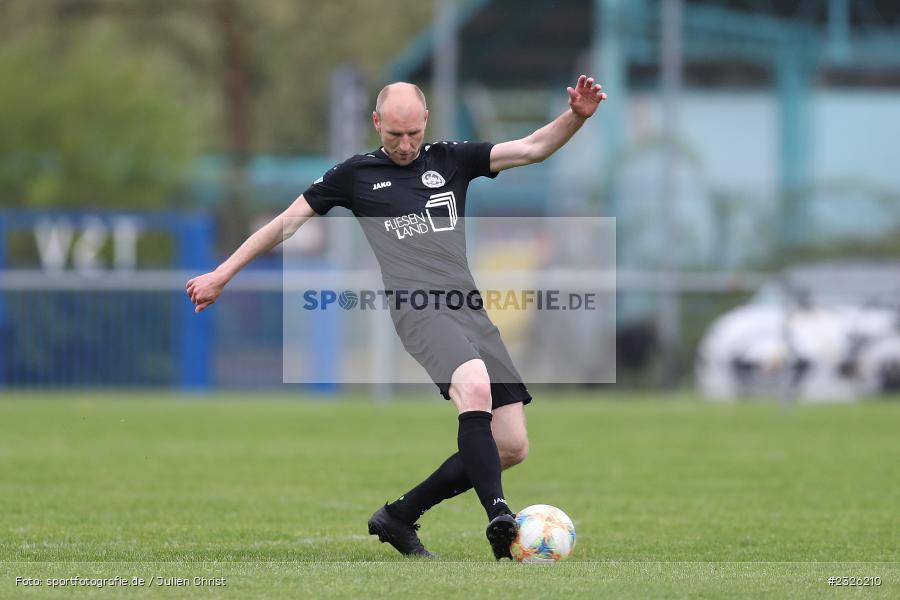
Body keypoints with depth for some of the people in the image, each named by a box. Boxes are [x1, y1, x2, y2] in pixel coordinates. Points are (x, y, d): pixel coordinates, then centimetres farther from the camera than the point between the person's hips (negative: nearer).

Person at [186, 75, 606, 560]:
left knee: (512, 447, -2)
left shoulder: (451, 160, 17)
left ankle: (399, 517, 13)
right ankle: (499, 520, -42)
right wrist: (221, 275, 19)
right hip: (418, 309, -5)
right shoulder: (357, 174, 12)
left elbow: (532, 149, 10)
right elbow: (287, 222, 18)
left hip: (471, 309, 5)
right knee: (475, 387, -35)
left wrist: (576, 117, -8)